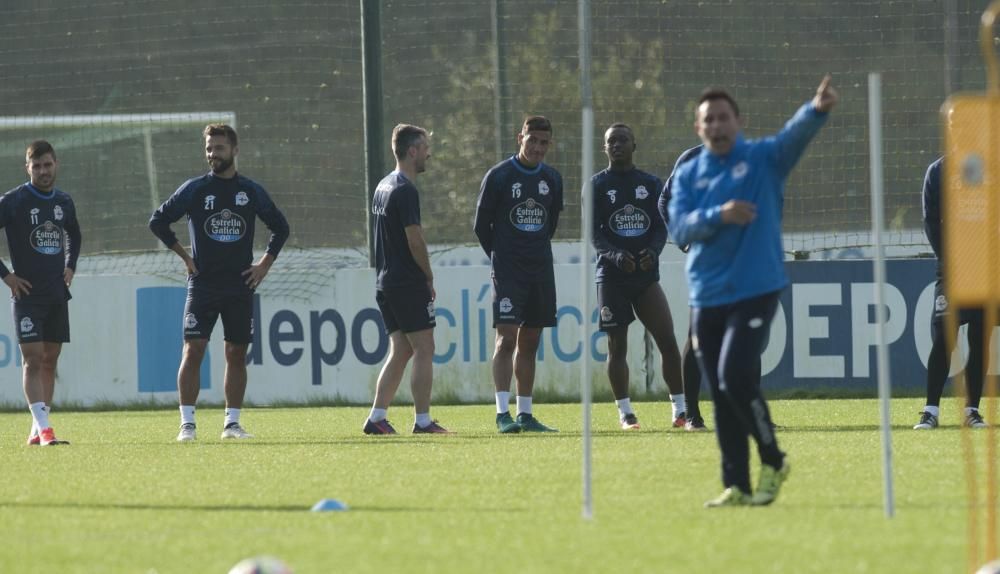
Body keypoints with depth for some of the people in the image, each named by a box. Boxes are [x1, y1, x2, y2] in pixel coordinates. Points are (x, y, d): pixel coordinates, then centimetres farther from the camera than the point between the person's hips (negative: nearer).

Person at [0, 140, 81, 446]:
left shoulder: (64, 201, 8)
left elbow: (74, 236, 28)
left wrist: (70, 266, 13)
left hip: (58, 295, 6)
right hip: (27, 293, -6)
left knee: (49, 361, 7)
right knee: (32, 360, -12)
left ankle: (37, 431, 13)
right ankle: (44, 430, -19)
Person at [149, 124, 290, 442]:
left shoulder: (251, 191, 6)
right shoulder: (194, 189, 0)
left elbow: (280, 227, 17)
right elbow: (158, 221, 5)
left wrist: (265, 264, 7)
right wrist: (185, 256, 1)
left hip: (240, 285, 2)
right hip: (203, 283, -2)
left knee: (236, 354, 4)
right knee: (193, 350, -10)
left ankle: (232, 422, 11)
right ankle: (187, 424, -8)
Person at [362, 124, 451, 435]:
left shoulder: (384, 186, 15)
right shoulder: (405, 190, -15)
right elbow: (415, 239, -19)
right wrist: (429, 277, -5)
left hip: (386, 282, 9)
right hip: (409, 284, -9)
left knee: (400, 351, 11)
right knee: (423, 351, -4)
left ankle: (376, 418, 5)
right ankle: (423, 421, -4)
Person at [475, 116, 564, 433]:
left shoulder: (552, 179, 8)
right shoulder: (499, 176, -6)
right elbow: (481, 225, 1)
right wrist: (502, 257, 7)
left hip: (541, 272, 5)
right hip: (508, 273, -5)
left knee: (530, 343, 8)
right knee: (506, 338, -13)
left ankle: (525, 413, 11)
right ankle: (502, 414, -16)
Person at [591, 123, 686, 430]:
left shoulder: (651, 184, 10)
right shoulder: (597, 186, 4)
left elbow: (661, 226, 6)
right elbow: (594, 234, -2)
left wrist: (653, 251, -16)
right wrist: (615, 255, -21)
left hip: (646, 274, 1)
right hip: (612, 275, -1)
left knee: (667, 339, -7)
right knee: (617, 345, -2)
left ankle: (680, 407, -1)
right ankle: (625, 412, 5)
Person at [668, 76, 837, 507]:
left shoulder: (763, 159, 1)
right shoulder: (688, 176, 10)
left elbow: (795, 133, -19)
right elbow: (679, 228, -3)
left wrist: (818, 109, -40)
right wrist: (719, 215, -22)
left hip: (755, 290, -4)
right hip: (707, 297, 4)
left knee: (735, 377, -18)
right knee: (720, 394, 5)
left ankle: (772, 462, 1)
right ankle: (736, 486, 11)